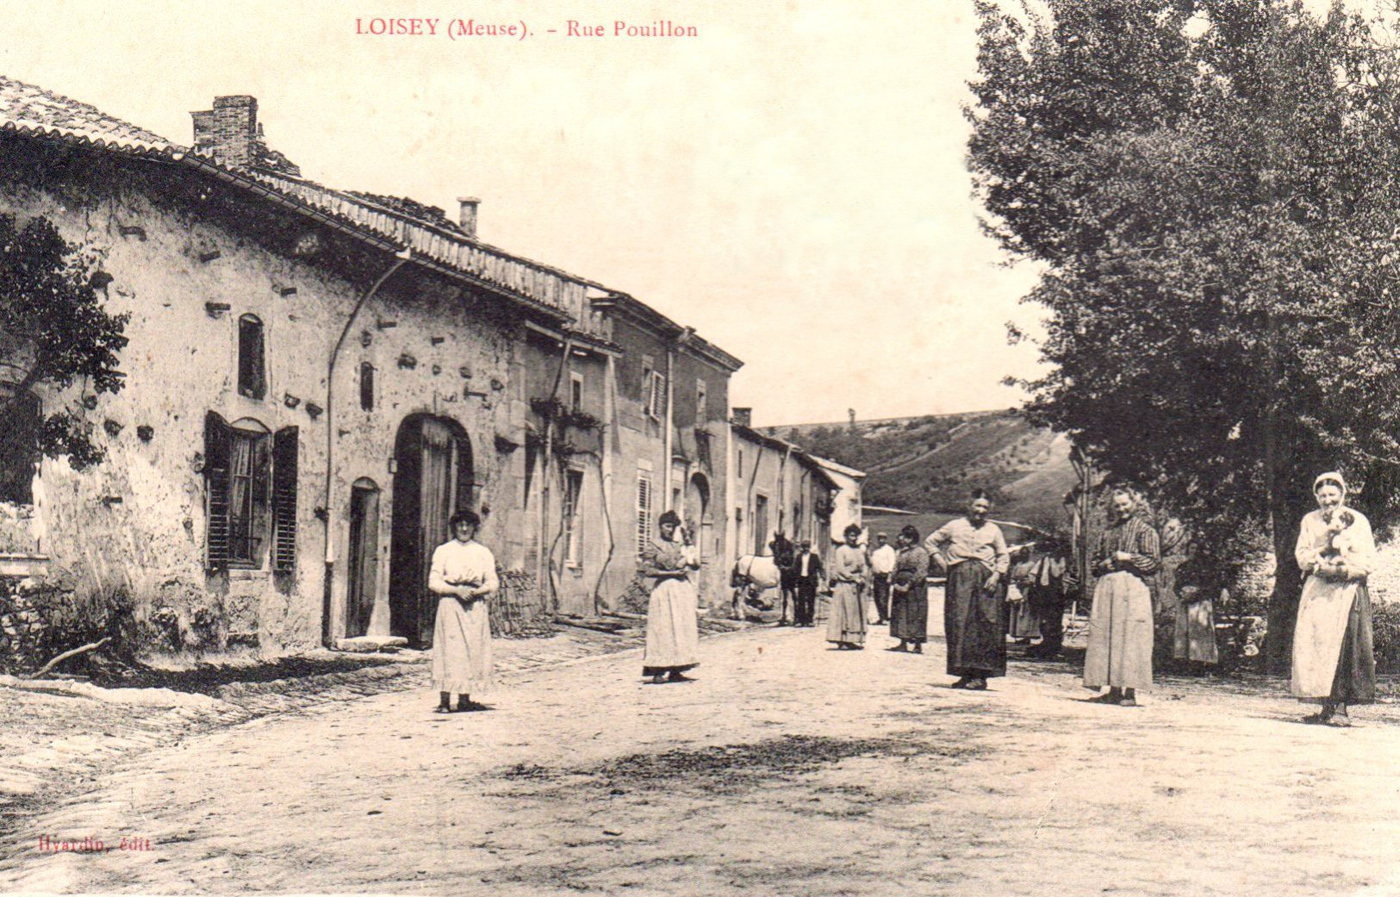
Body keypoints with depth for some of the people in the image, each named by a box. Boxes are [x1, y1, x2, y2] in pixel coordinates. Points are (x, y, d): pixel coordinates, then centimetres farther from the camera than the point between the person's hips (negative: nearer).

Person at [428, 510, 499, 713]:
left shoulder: (483, 552, 13)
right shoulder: (443, 551, 7)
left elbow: (493, 583, 10)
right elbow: (433, 582, 1)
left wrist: (477, 591, -10)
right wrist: (456, 590, -13)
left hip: (476, 606, 3)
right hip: (450, 605, -2)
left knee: (473, 649, -1)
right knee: (449, 650, -8)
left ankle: (465, 699, 4)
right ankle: (444, 700, -8)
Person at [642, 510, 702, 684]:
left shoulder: (680, 544, 17)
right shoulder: (653, 546, 1)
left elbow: (696, 564, 12)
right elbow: (647, 570, -8)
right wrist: (671, 573, -14)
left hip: (684, 587, 6)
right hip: (664, 587, -6)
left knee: (683, 627, 2)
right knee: (663, 628, -9)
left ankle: (675, 671, 6)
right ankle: (658, 671, -8)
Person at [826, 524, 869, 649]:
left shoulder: (860, 551, 15)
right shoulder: (840, 551, -4)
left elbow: (864, 566, 15)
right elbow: (840, 569, -9)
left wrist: (863, 578, -5)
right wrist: (854, 578, -12)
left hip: (857, 586, 6)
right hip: (844, 585, -6)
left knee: (858, 611, 4)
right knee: (844, 610, -7)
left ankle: (852, 640, 8)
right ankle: (842, 640, -6)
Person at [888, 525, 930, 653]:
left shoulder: (920, 552, -6)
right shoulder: (902, 553, 15)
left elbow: (921, 572, -14)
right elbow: (896, 570, 14)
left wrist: (908, 585, -18)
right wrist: (895, 584, -3)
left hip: (915, 588, -7)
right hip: (900, 588, 7)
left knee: (916, 615, -5)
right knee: (900, 614, 6)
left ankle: (918, 645, -2)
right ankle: (903, 643, 12)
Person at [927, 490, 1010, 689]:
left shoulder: (993, 530, 15)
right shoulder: (954, 526, 13)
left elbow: (1004, 557, 14)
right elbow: (930, 542, 20)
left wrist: (996, 576, -2)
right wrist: (940, 561, 6)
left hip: (985, 578, 0)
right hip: (959, 576, 0)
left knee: (985, 626, -7)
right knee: (959, 622, -8)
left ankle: (980, 674, -5)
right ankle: (964, 673, -5)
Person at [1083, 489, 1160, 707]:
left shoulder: (1144, 529, 5)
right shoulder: (1108, 532, 21)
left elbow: (1154, 560, -2)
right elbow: (1096, 561, 25)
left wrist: (1128, 558, -9)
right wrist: (1104, 564, 4)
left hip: (1132, 585, -6)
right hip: (1106, 586, 6)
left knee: (1129, 637, -10)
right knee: (1105, 636, 1)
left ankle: (1130, 691, -9)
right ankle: (1114, 690, 5)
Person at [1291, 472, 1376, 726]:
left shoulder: (1358, 521, 6)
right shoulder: (1310, 521, 15)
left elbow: (1368, 562, 0)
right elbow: (1301, 557, 7)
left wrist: (1344, 570, -15)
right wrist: (1324, 549, -11)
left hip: (1348, 591, -3)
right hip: (1316, 592, 3)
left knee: (1343, 646, -11)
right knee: (1313, 645, -5)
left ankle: (1341, 707, -11)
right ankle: (1326, 707, -1)